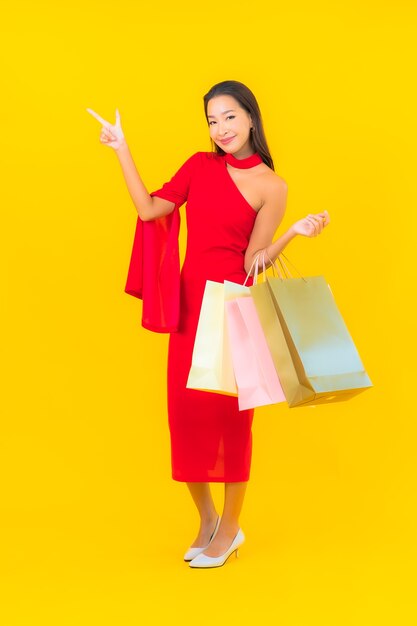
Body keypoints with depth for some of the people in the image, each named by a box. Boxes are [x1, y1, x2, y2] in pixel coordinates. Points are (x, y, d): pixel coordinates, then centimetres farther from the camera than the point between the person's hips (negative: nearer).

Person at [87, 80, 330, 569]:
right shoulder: (200, 165, 8)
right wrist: (121, 151, 4)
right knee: (187, 410, 6)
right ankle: (206, 519, 23)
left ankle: (230, 527, 16)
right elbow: (149, 209, 3)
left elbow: (253, 261, -7)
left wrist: (295, 233, -21)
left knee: (229, 413, 0)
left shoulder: (271, 187, -3)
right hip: (191, 300, 4)